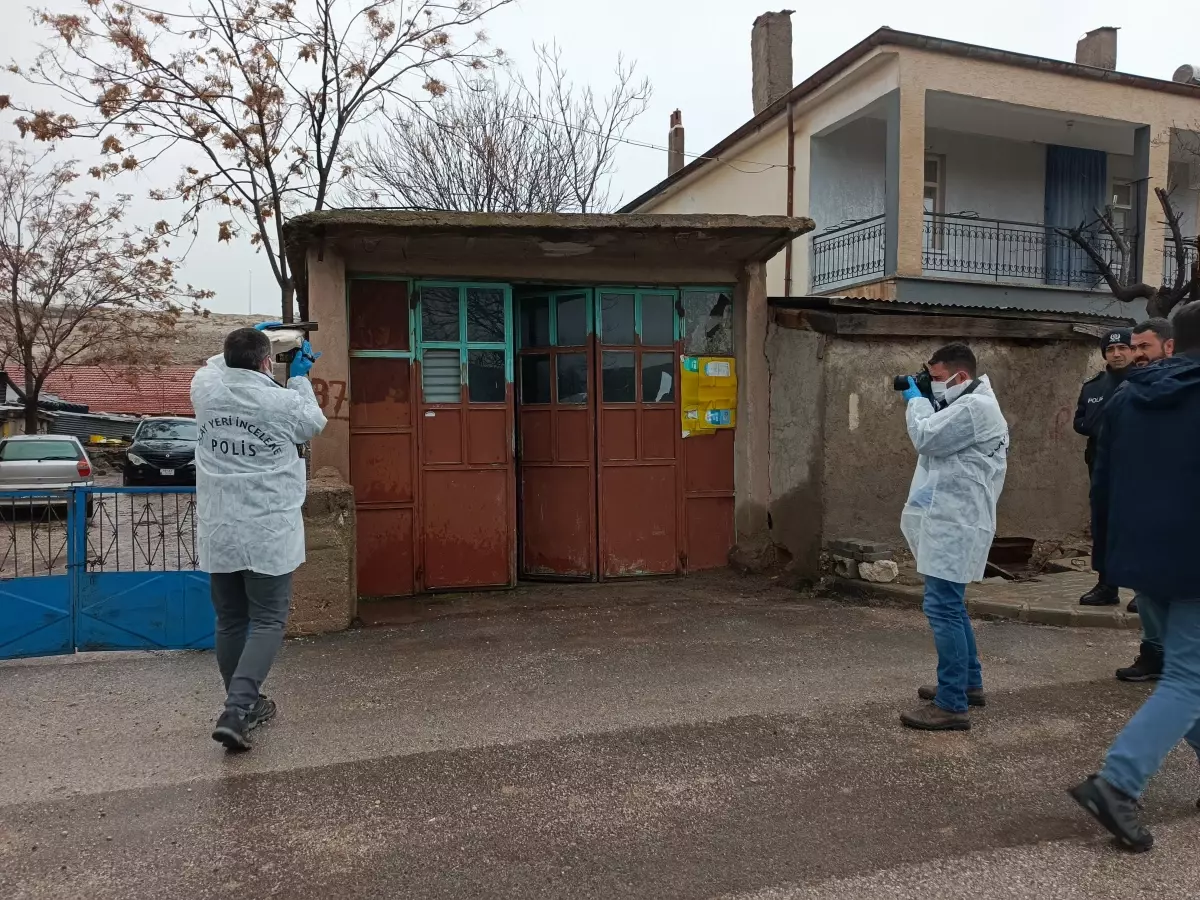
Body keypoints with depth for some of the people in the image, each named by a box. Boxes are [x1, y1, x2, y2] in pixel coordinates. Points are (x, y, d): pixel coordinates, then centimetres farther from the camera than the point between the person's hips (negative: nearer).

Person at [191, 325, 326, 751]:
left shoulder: (204, 390, -1)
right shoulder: (284, 402, -12)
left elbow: (218, 366, 25)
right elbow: (314, 424, 10)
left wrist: (242, 344, 34)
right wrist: (300, 376, 19)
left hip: (217, 534, 5)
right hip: (268, 534, -5)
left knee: (230, 622, 15)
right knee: (268, 622, 3)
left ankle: (244, 704, 30)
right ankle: (236, 710, -10)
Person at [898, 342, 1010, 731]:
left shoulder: (974, 406, -15)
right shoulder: (966, 405, 19)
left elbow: (926, 437, -19)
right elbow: (935, 438, 22)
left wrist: (915, 400, -4)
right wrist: (919, 400, 9)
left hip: (955, 523, -11)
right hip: (952, 519, 11)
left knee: (942, 608, -12)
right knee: (950, 605, 20)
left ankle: (952, 705, -8)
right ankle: (969, 683, 32)